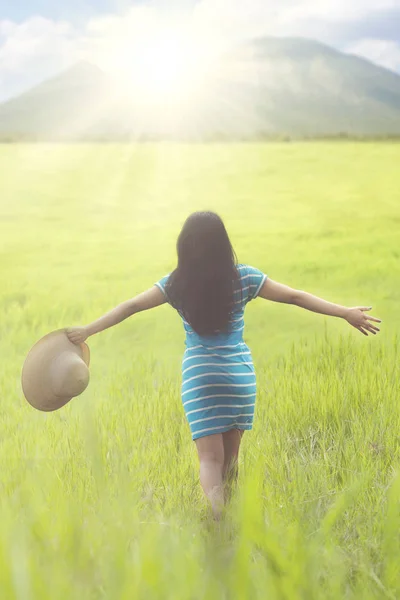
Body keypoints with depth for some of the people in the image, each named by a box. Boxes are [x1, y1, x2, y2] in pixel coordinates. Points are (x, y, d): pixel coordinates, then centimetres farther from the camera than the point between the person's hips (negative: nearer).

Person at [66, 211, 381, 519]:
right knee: (230, 455, 15)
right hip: (240, 375, 1)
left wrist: (87, 331, 11)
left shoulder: (176, 284, -2)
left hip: (199, 377, -1)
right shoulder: (243, 278, -2)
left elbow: (131, 306, 1)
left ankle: (215, 503, -25)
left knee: (210, 457, 1)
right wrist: (347, 313, 6)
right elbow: (294, 296, 0)